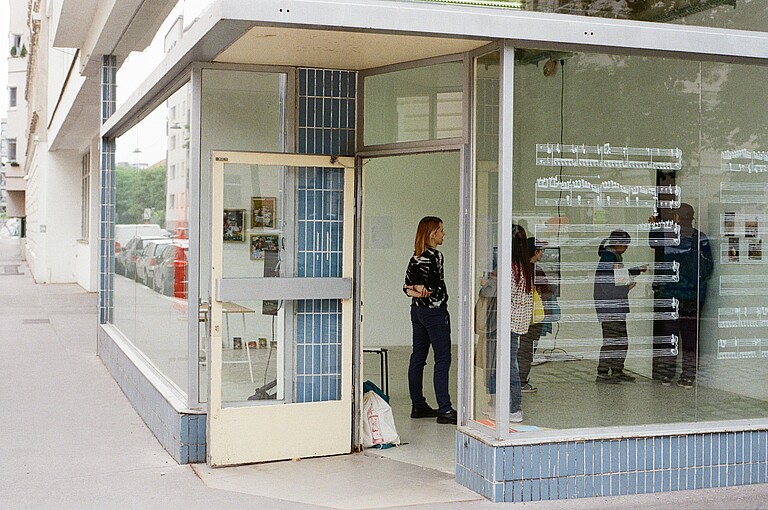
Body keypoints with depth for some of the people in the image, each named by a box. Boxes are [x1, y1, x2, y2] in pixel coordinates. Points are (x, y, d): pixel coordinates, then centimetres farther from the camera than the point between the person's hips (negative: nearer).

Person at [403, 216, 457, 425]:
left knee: (418, 358, 10)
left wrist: (415, 291, -10)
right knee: (443, 359, -6)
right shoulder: (435, 255, -14)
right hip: (435, 311, -9)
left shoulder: (415, 257, 11)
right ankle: (444, 409, -8)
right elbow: (437, 287, -21)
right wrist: (424, 291, -8)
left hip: (417, 311, 9)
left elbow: (407, 286, 5)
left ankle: (418, 405, 16)